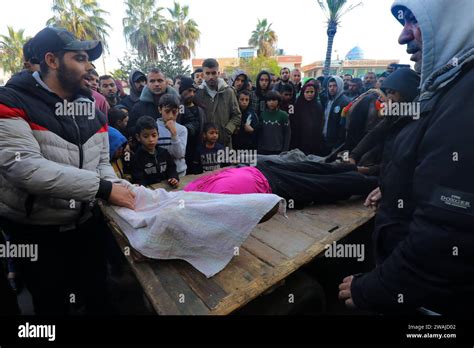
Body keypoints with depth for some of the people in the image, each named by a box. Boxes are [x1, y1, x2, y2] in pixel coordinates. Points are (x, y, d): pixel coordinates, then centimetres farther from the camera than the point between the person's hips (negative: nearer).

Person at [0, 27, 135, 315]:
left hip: (88, 222, 5)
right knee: (52, 305, 17)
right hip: (35, 231, -4)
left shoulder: (91, 108, 4)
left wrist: (116, 188, -18)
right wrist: (103, 188, -31)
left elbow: (102, 163, 4)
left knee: (98, 298, 21)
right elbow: (24, 167, -28)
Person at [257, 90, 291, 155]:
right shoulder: (262, 115, 5)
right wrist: (259, 149, 4)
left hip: (278, 151, -2)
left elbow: (287, 134, -2)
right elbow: (259, 133, 8)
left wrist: (285, 151, -6)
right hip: (264, 151, 2)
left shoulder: (283, 115, -1)